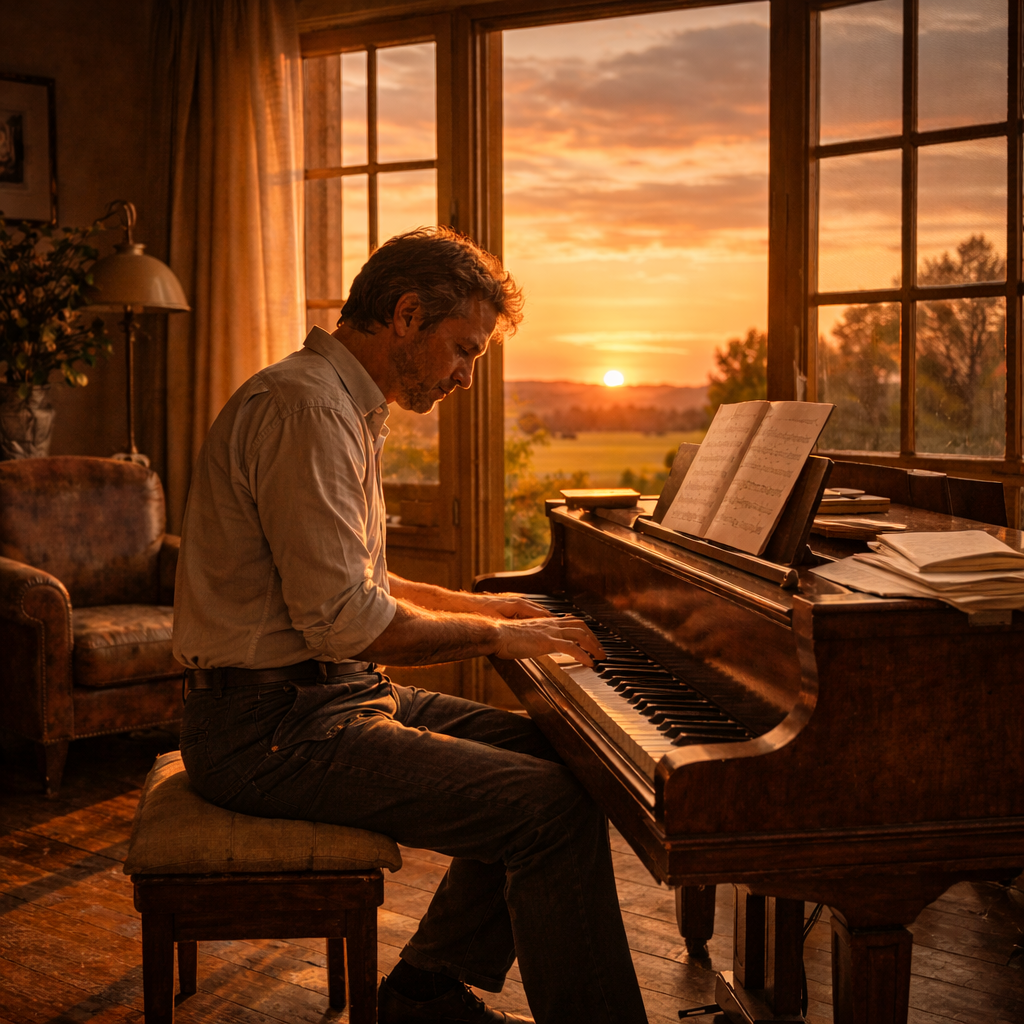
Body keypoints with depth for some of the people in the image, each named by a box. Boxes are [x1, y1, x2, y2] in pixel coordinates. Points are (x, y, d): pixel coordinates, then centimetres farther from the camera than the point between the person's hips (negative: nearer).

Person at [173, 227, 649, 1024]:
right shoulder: (307, 408, -19)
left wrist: (469, 603, 19)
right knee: (554, 809, -19)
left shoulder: (343, 405, 16)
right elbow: (342, 621, -24)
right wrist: (493, 635, -12)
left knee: (548, 753, 11)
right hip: (273, 725, -11)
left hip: (326, 690, 11)